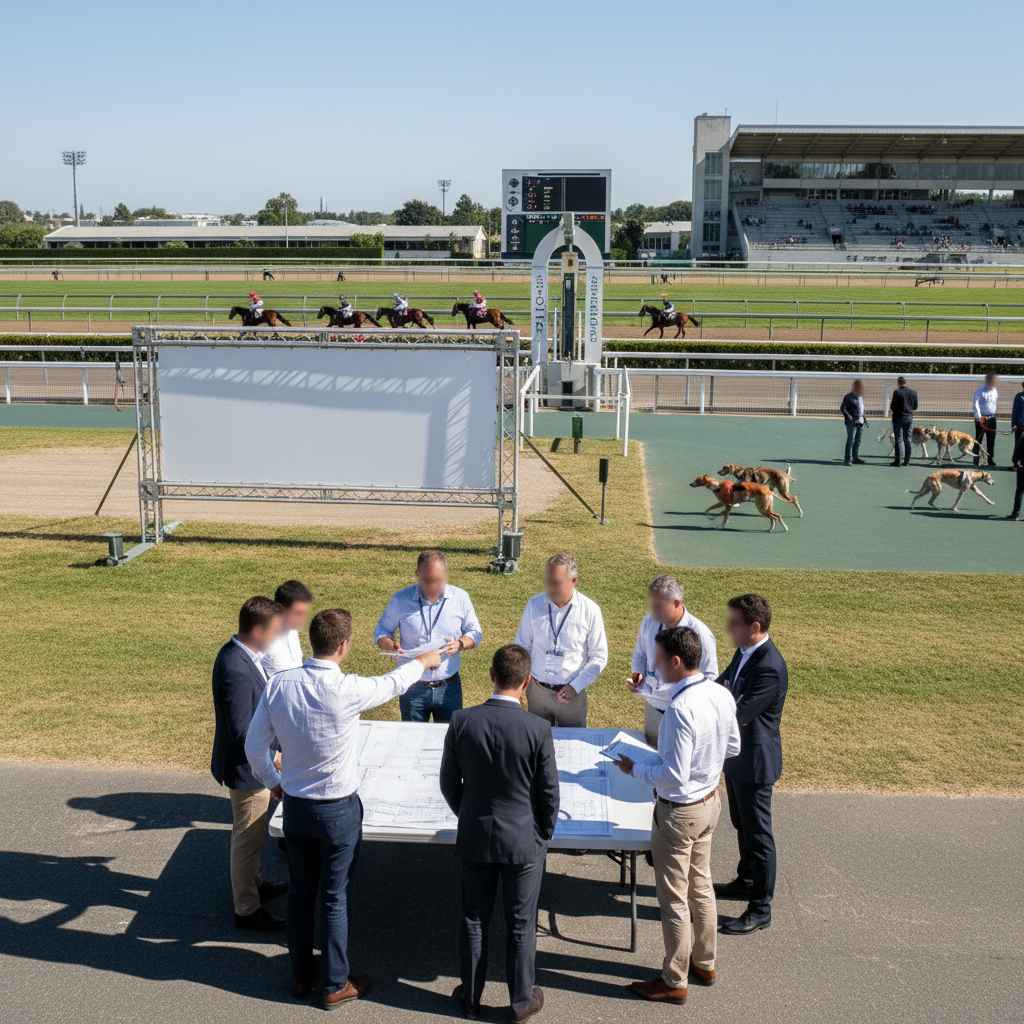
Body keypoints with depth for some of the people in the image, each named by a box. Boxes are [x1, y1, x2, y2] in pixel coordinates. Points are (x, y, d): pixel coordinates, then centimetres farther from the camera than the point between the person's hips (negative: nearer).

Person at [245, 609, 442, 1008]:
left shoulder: (279, 684, -12)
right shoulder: (347, 690, -24)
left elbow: (254, 747, -3)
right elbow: (392, 684, -4)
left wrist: (273, 783, 16)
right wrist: (424, 660, 16)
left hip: (295, 807, 4)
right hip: (338, 810, -4)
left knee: (300, 893, 20)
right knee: (335, 899, 11)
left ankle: (301, 976, 35)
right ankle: (335, 984, 25)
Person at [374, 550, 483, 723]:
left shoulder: (460, 598, -3)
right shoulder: (401, 600, -6)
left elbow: (475, 633, 6)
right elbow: (381, 631, 5)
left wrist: (460, 644, -15)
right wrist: (391, 645, -17)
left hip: (448, 687, 1)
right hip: (413, 688, -1)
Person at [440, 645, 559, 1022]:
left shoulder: (462, 722, -14)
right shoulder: (537, 729, -21)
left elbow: (449, 783, -2)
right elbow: (549, 792, -10)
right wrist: (545, 834, 8)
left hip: (475, 838, 2)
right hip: (523, 841, -2)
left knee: (474, 920, 18)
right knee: (521, 925, 14)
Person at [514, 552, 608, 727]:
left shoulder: (590, 610, -10)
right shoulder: (534, 605, -4)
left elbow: (599, 658, -4)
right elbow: (522, 647, 5)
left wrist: (575, 687, -12)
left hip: (571, 693, -2)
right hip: (537, 691, 2)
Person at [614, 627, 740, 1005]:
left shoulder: (681, 709, -31)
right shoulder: (722, 695, -5)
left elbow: (675, 776, -28)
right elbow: (733, 747, 9)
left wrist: (635, 769, -14)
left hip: (679, 811, -8)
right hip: (711, 801, 9)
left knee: (674, 898, 8)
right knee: (701, 885, 24)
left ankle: (674, 981, 23)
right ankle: (704, 963, 40)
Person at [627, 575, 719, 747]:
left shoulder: (700, 634, -23)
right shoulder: (649, 622, -7)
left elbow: (709, 678, -15)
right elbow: (640, 653, 12)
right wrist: (637, 673, -7)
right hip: (653, 707, 5)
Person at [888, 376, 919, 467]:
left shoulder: (897, 392, -11)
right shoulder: (913, 392, 4)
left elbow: (892, 407, -11)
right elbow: (915, 407, 9)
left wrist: (891, 411, 10)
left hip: (898, 417, -4)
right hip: (909, 418, 4)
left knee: (898, 440, 0)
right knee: (907, 440, 8)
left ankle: (897, 460, -2)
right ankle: (907, 461, 8)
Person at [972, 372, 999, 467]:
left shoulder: (995, 391, 10)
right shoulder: (980, 391, -10)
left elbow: (996, 403, 17)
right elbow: (975, 404, -19)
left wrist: (994, 413, 10)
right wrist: (979, 417, -26)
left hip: (992, 418, 5)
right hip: (981, 418, -5)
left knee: (991, 440, 6)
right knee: (978, 439, 0)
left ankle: (991, 460, 12)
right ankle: (976, 460, 5)